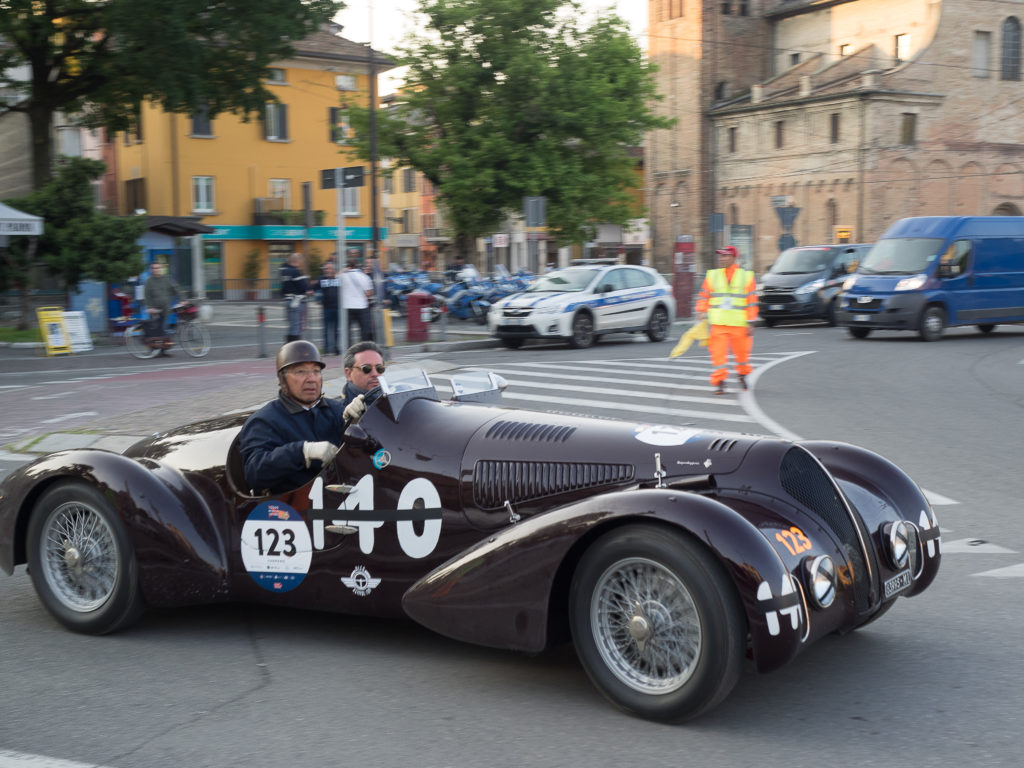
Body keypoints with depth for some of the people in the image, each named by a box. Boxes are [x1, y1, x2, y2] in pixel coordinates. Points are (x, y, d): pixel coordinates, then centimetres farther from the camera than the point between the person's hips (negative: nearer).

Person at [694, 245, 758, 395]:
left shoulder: (746, 276, 4)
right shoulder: (712, 275, 8)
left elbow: (752, 301, 3)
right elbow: (703, 296, 11)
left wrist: (750, 322, -2)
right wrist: (701, 312, -3)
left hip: (739, 324, 0)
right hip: (718, 323, 0)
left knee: (742, 352, 8)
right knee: (718, 354, -9)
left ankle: (742, 374, 34)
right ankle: (719, 382, -2)